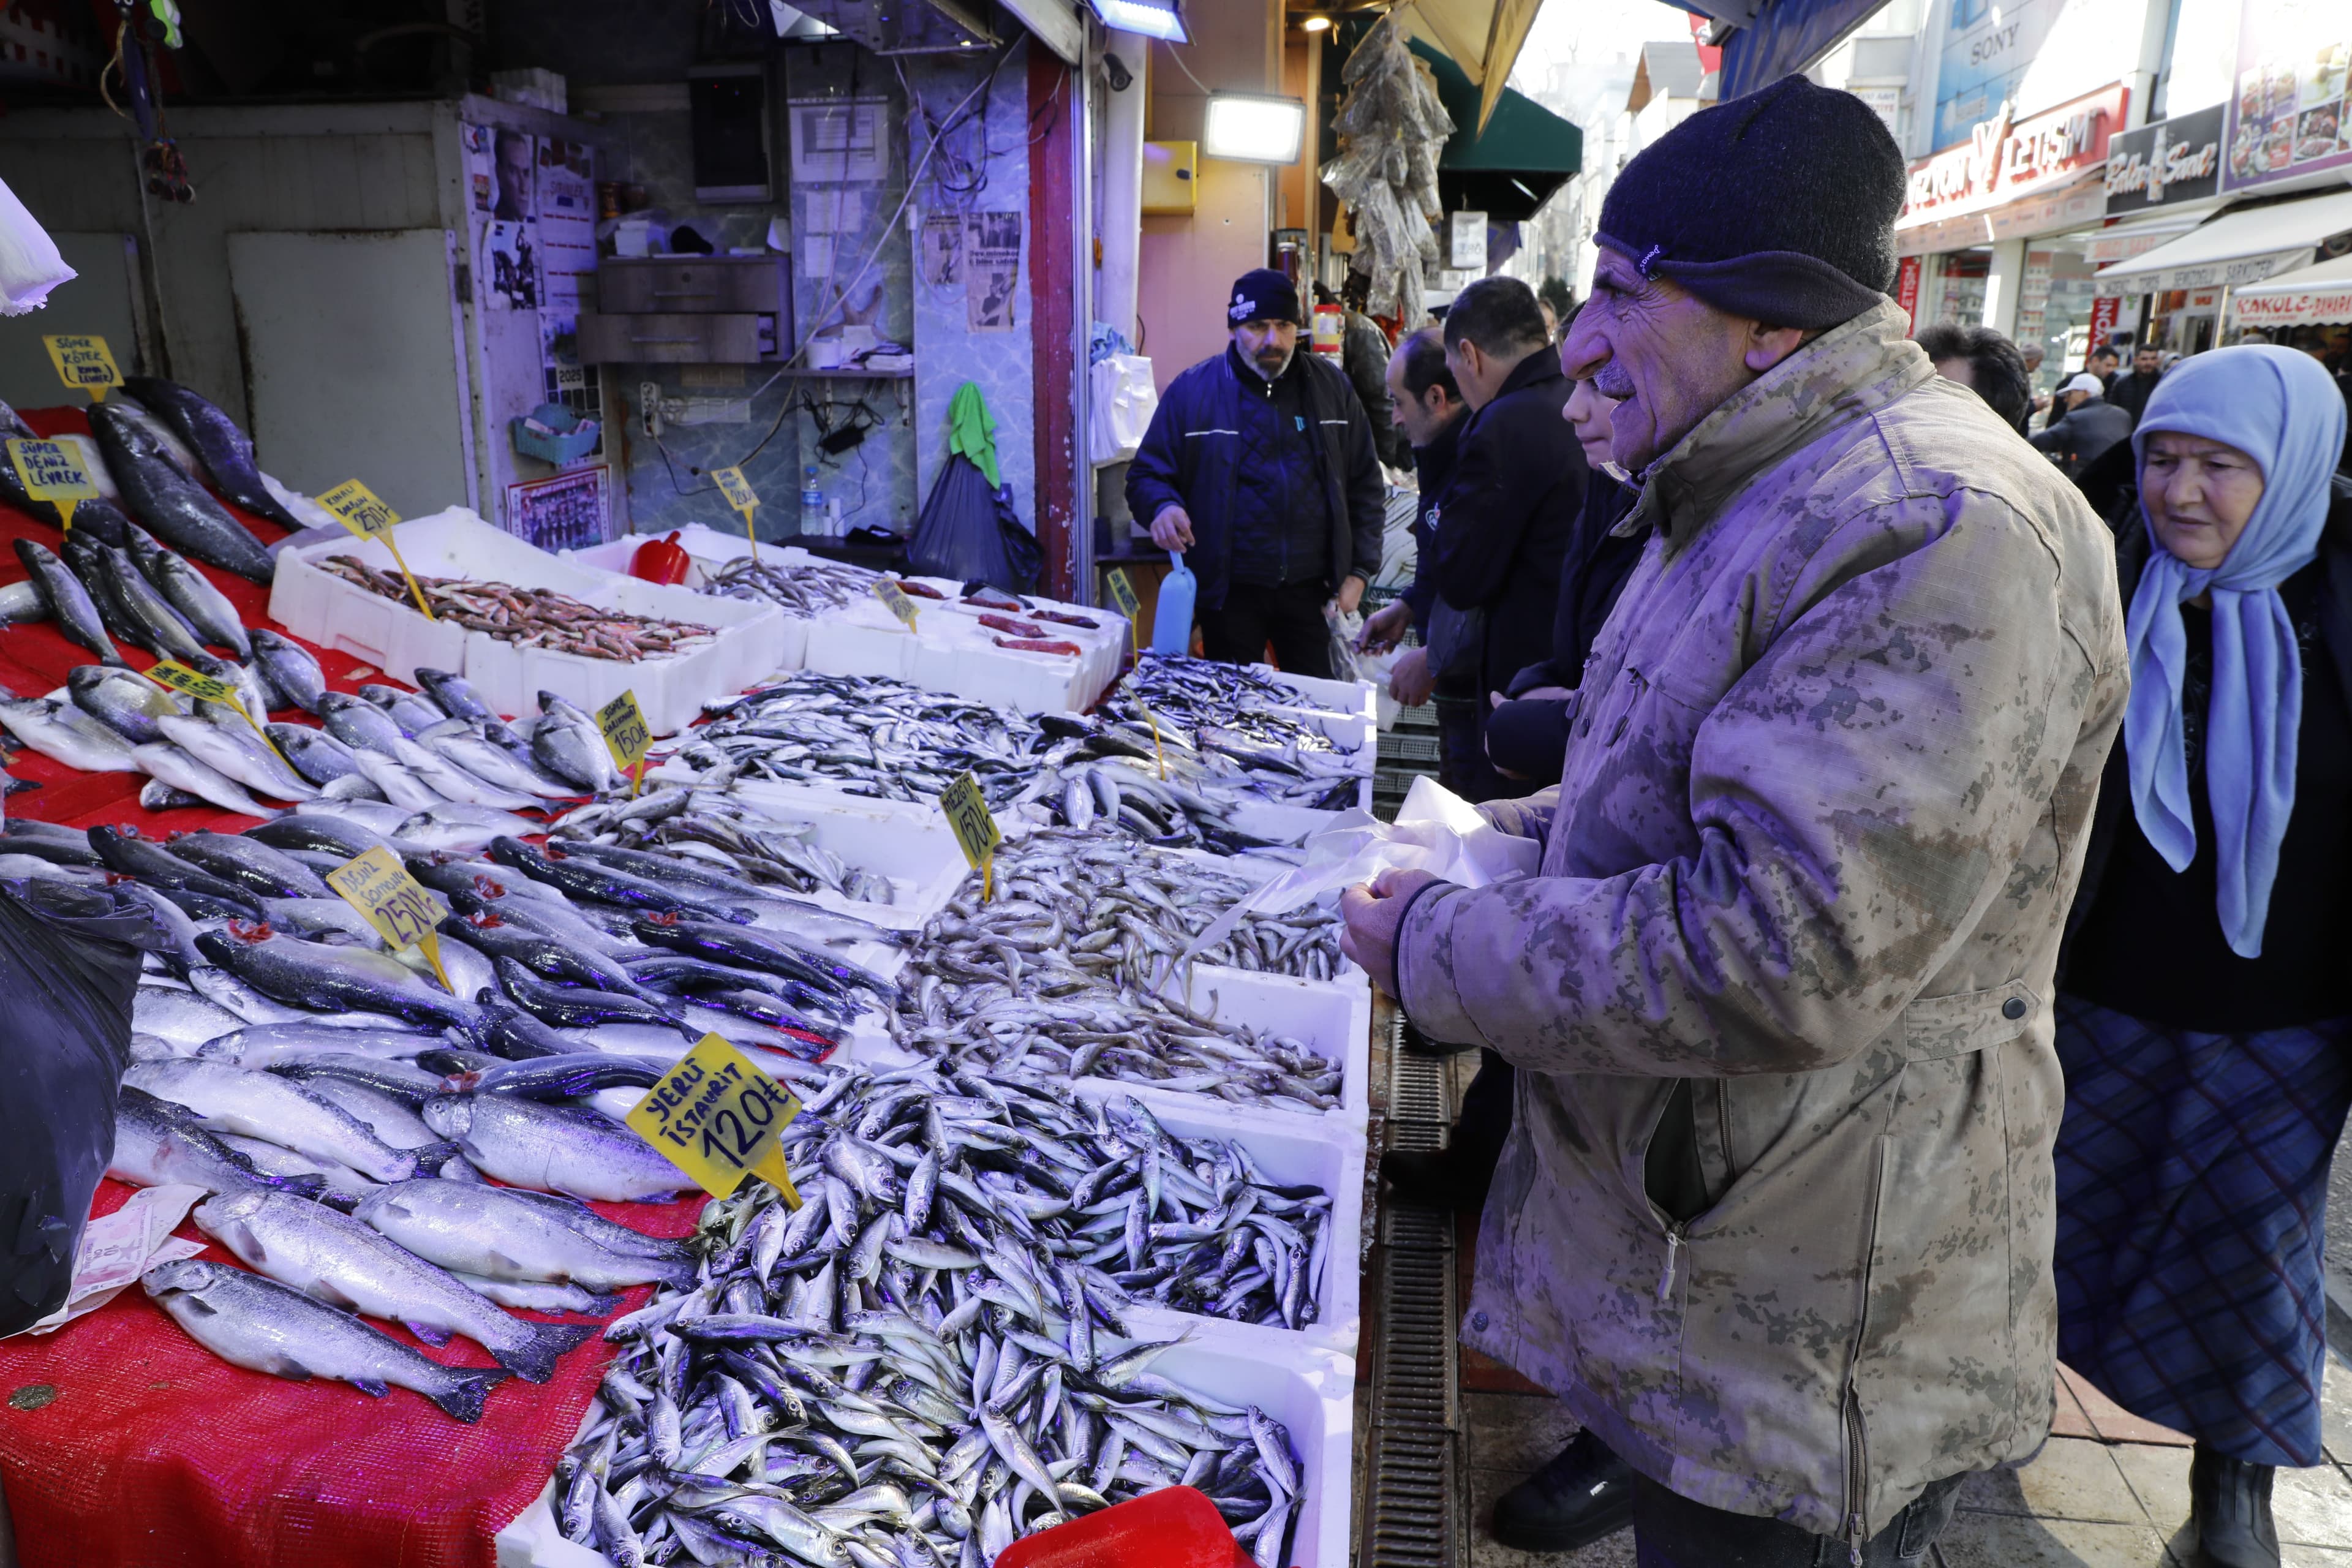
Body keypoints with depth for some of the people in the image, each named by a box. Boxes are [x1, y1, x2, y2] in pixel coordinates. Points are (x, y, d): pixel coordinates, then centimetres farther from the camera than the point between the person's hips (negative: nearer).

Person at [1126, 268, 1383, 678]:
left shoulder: (1332, 387, 8)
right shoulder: (1192, 391, -1)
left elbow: (1365, 485, 11)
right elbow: (1147, 476, 4)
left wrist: (1359, 571, 4)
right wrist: (1163, 506, -20)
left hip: (1311, 587, 2)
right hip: (1229, 592, -2)